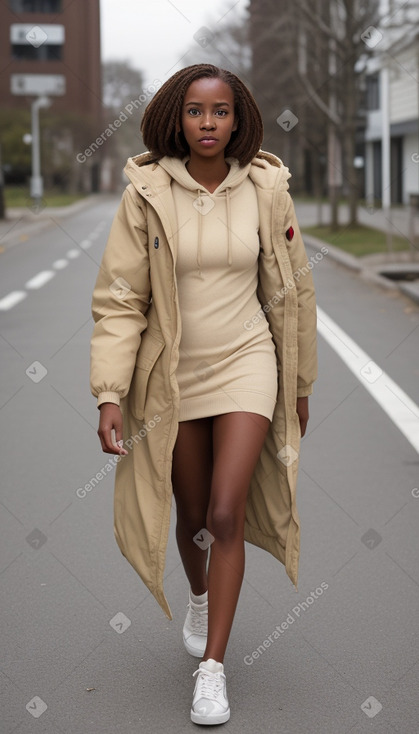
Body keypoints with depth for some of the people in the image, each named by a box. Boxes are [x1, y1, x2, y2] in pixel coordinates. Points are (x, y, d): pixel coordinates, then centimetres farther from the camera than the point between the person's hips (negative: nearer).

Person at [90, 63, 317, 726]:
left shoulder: (264, 190, -6)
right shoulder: (147, 193, -10)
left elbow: (291, 291, 4)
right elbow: (119, 299, -9)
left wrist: (300, 385, 9)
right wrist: (110, 393, -17)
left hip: (246, 363, -1)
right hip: (174, 374, 1)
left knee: (227, 514, -10)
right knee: (191, 514, 15)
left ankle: (213, 666, 0)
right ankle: (200, 596, 48)